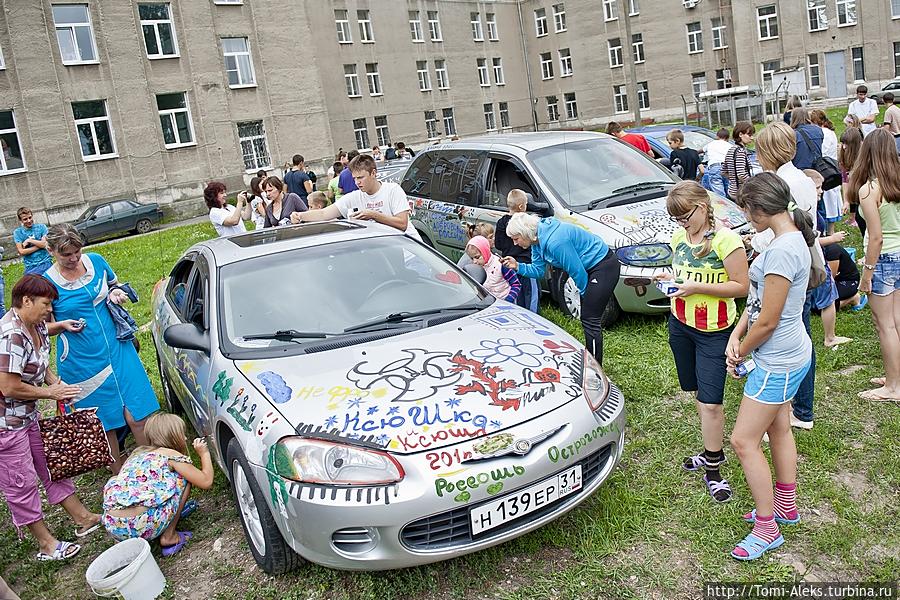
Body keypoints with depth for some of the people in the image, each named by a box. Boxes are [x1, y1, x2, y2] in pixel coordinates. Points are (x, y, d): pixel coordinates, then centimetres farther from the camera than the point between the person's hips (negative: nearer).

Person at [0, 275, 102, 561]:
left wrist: (56, 381, 1)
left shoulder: (37, 326, 2)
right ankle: (46, 544, 18)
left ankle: (82, 518, 31)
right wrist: (51, 392, -15)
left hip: (28, 415, 10)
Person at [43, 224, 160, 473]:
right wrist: (63, 325, -17)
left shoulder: (96, 261, 0)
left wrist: (116, 293, -3)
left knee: (138, 416, 0)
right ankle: (119, 474, 27)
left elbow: (114, 285, 20)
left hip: (117, 349, 2)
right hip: (81, 364, -2)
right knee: (104, 424, 9)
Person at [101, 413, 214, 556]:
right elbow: (206, 482, 5)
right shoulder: (171, 455, 5)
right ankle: (169, 537, 8)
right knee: (184, 477, 12)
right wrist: (204, 453, 20)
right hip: (145, 527, -6)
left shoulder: (137, 453, 23)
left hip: (112, 527, 6)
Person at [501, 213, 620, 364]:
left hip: (604, 266, -10)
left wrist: (585, 293, -7)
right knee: (587, 318, 18)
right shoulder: (537, 240, 0)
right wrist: (518, 267, -9)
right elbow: (538, 270, 8)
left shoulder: (555, 241, -31)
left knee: (590, 320, -7)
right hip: (592, 267, 10)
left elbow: (577, 271, -23)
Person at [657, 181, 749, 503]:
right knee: (698, 393, 16)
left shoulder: (726, 239, -16)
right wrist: (671, 280, -2)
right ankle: (713, 450, 32)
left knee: (710, 401, -5)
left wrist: (697, 287, -24)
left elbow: (741, 286, -16)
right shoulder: (679, 237, 4)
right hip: (680, 325, 7)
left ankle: (712, 469, 9)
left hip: (714, 331, -6)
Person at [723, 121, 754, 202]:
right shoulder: (740, 151, -13)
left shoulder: (730, 150, 13)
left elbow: (724, 172, 19)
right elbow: (741, 175, -22)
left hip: (731, 193, 9)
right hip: (741, 194, -9)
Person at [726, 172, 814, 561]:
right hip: (787, 355, 10)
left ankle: (767, 529, 12)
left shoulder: (782, 250, -26)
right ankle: (786, 506, 41)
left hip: (778, 363, -10)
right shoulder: (791, 239, 6)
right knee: (779, 429, 23)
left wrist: (740, 355, -7)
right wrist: (736, 336, -2)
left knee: (743, 441, -2)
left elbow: (767, 320, -23)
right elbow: (757, 299, 9)